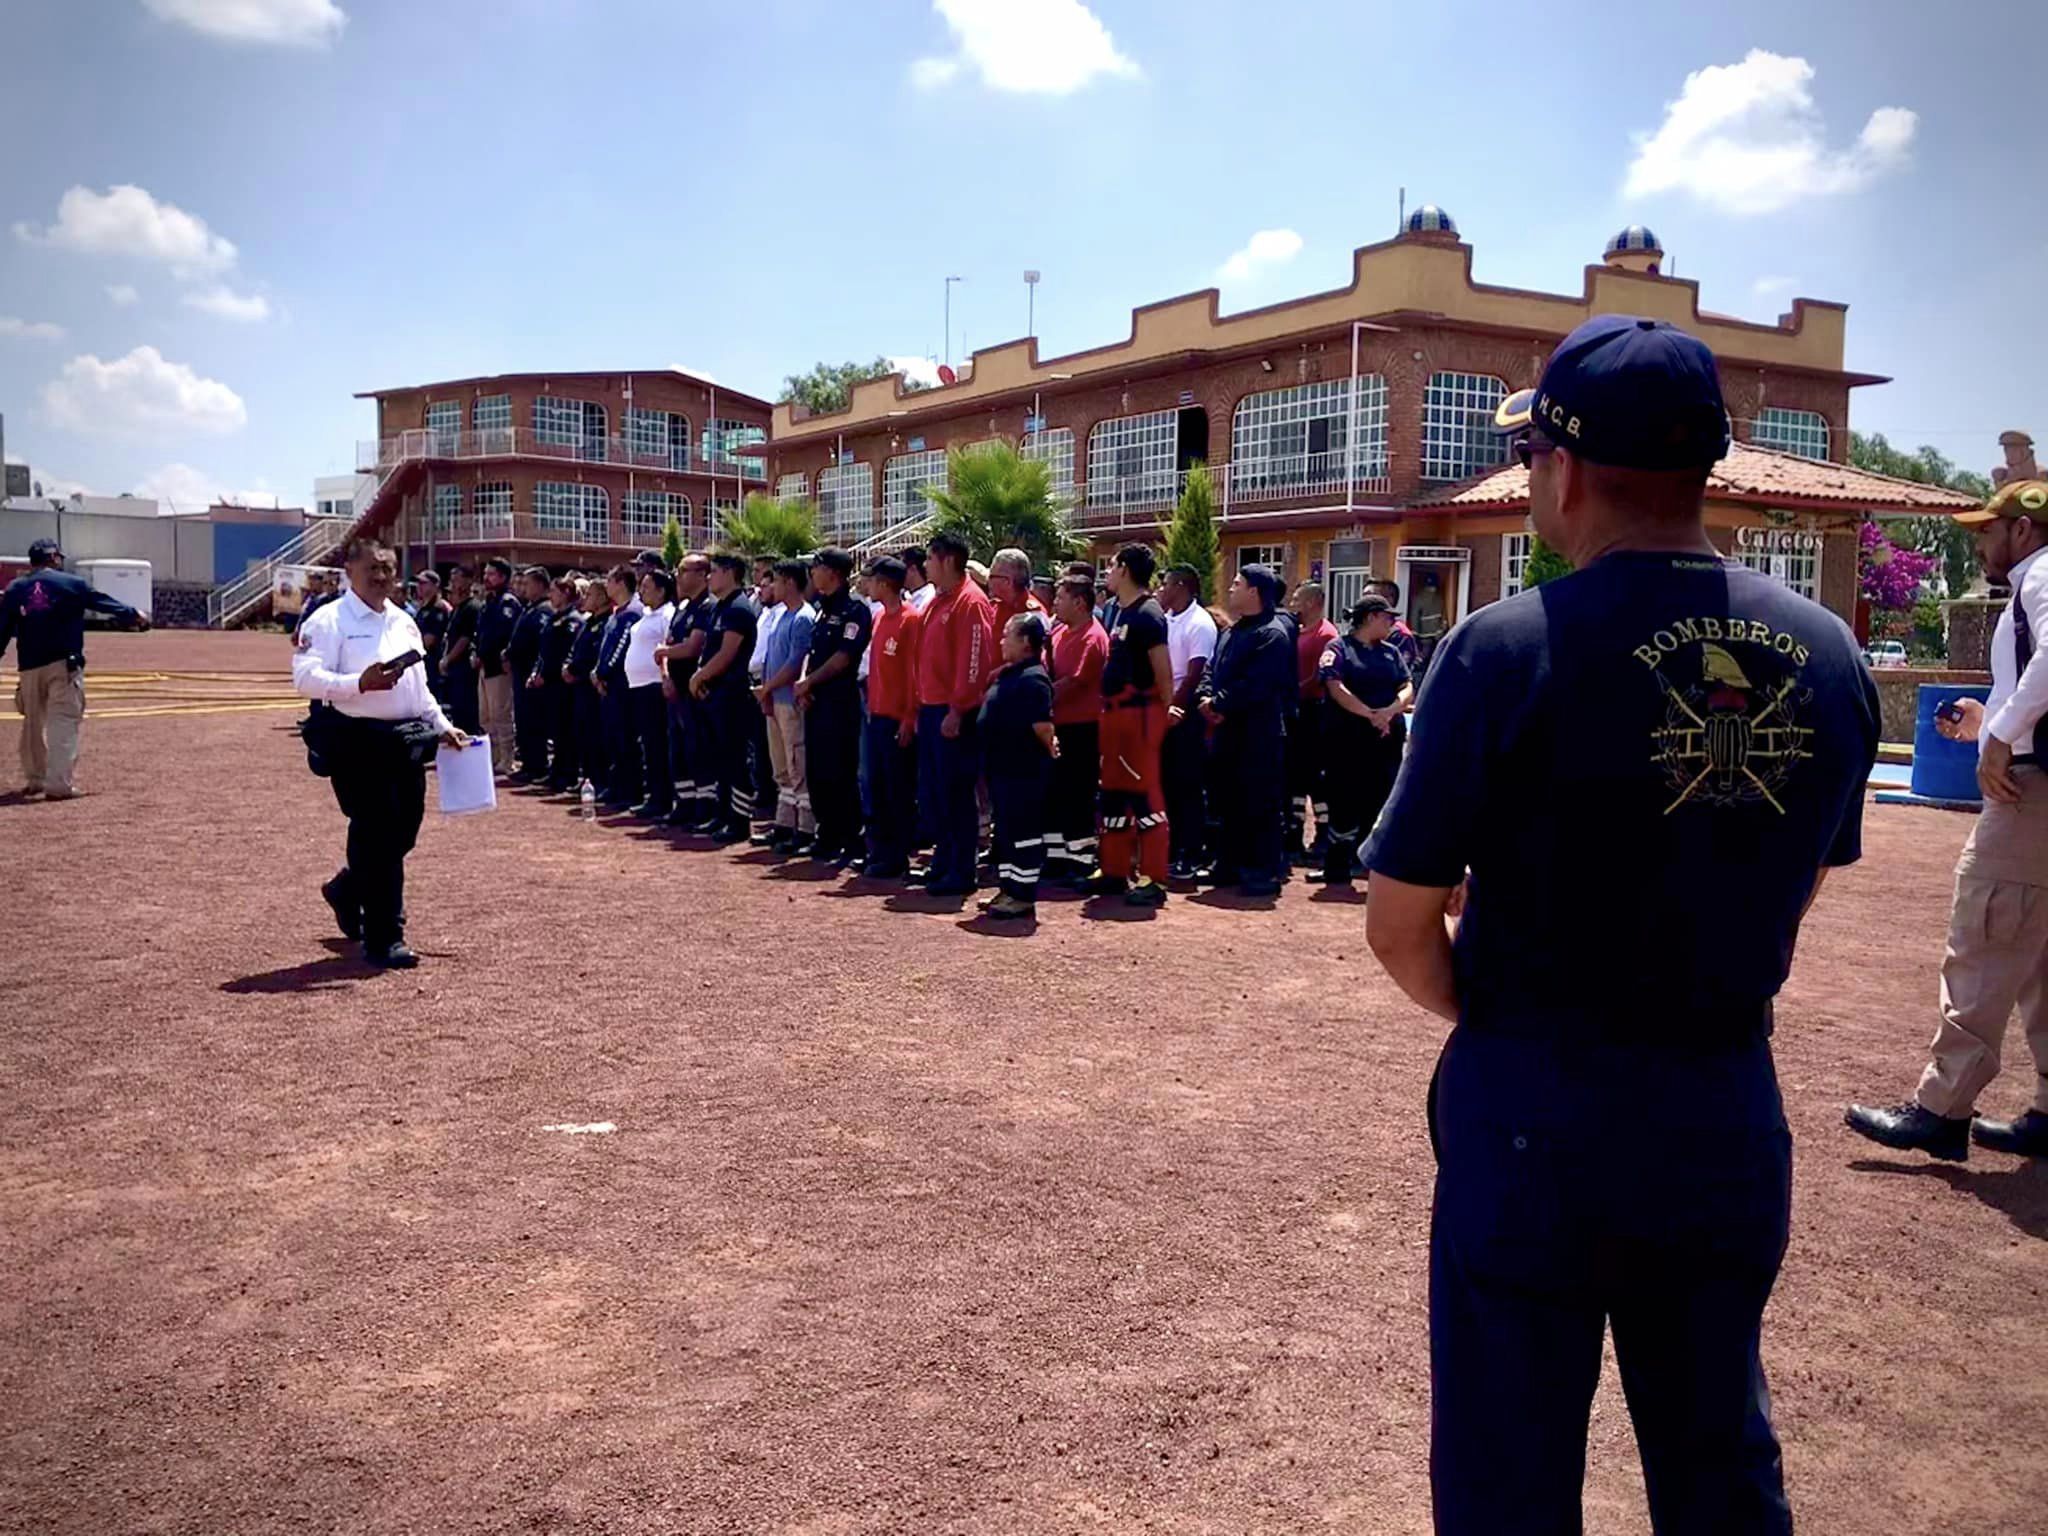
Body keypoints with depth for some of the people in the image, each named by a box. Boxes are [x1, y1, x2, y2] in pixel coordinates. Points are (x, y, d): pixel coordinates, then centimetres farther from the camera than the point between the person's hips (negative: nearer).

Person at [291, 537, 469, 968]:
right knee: (377, 838, -6)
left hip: (407, 740, 7)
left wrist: (443, 726, 20)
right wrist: (360, 683, -29)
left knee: (402, 834, 12)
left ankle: (346, 891, 41)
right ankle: (383, 941, 3)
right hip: (357, 742, -7)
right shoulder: (329, 621, -6)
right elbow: (305, 677, -18)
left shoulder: (404, 622, 18)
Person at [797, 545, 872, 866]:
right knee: (816, 775, 11)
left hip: (841, 702, -9)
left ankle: (853, 844, -1)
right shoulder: (823, 610, 18)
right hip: (814, 701, 9)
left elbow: (844, 657, -16)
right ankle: (828, 839, 20)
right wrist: (803, 684, 1)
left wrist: (809, 682, -9)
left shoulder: (855, 610, -9)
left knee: (841, 776, -7)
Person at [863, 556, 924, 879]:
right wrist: (871, 705, 14)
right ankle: (878, 852, 19)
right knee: (876, 789, 11)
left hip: (899, 719, -8)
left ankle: (898, 858, 5)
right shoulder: (880, 618, 13)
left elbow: (916, 671, -14)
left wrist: (909, 718, -17)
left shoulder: (911, 619, -12)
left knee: (899, 792, -1)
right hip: (877, 716, 8)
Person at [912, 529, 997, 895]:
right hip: (931, 710, 9)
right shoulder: (937, 603, 16)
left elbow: (974, 662, -18)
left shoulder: (971, 602, -12)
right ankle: (943, 861, 23)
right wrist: (921, 707, 17)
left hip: (955, 714, -9)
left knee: (956, 793, -4)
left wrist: (956, 710, -21)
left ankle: (961, 873, 3)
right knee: (932, 790, 13)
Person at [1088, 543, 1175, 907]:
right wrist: (1109, 709, 17)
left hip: (1139, 713, -10)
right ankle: (1114, 871, 23)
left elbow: (1163, 669, -15)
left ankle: (1154, 879, -4)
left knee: (1145, 794, -7)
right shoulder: (1122, 612, 16)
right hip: (1116, 712, 10)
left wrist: (1165, 710, -9)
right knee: (1113, 792, 14)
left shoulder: (1147, 614, -14)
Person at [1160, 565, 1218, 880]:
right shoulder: (1165, 621, 10)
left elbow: (1194, 676, -15)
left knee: (1189, 786, -2)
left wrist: (1173, 708, -15)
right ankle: (1173, 851, 20)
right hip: (1164, 712, 7)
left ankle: (1193, 856, 5)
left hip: (1185, 714, -7)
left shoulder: (1200, 624, -11)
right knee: (1167, 784, 11)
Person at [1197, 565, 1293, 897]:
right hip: (1229, 730, 9)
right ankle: (1230, 863, 24)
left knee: (1261, 804, -3)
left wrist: (1221, 704, -16)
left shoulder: (1272, 634, -12)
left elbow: (1256, 684, -21)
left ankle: (1265, 870, 2)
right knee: (1229, 801, 15)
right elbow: (1213, 670, 16)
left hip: (1260, 734, -9)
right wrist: (1206, 698, -4)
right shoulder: (1232, 631, 18)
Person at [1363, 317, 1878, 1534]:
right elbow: (1799, 895, 11)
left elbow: (1399, 928, -12)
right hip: (1733, 1114, 5)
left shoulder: (1512, 647, -18)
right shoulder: (1829, 654, -2)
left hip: (1536, 1113, -4)